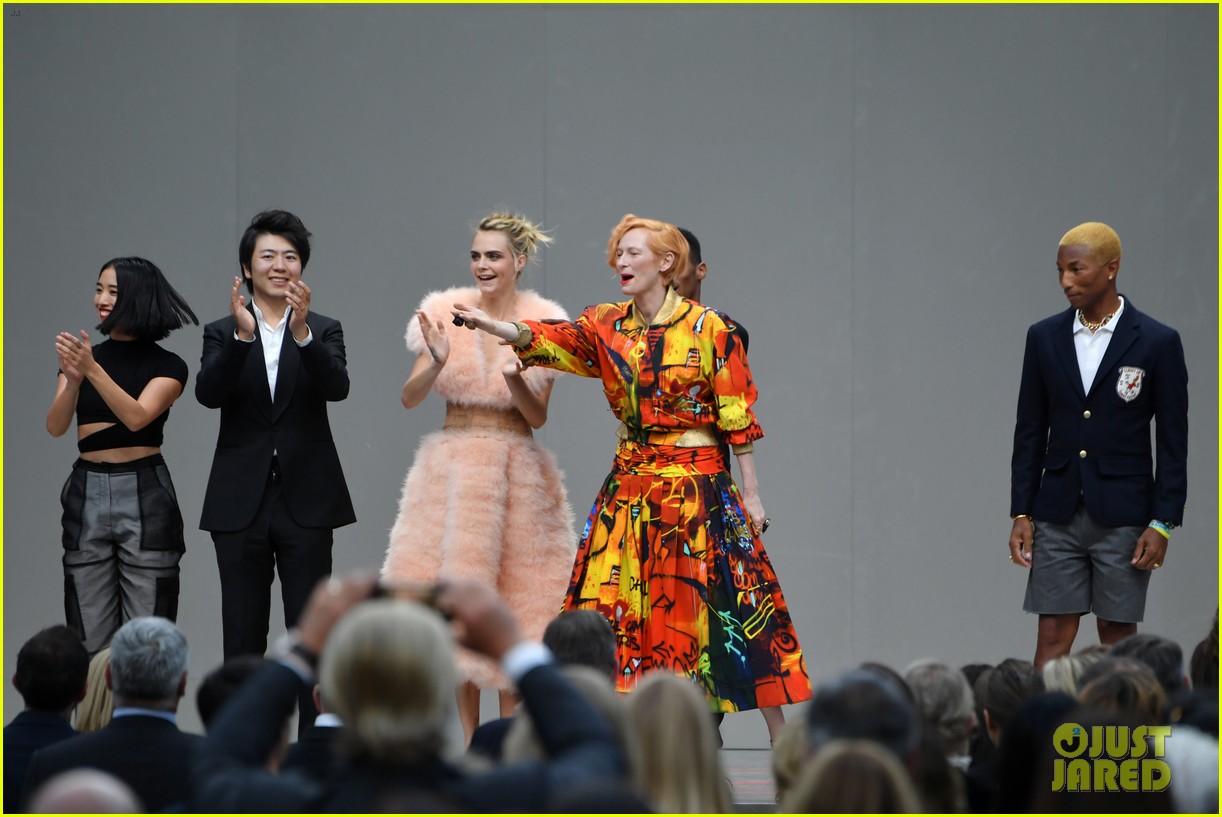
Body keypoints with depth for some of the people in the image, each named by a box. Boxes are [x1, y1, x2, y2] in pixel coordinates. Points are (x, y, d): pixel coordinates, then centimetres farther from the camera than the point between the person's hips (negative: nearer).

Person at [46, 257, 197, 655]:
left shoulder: (167, 366, 0)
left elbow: (137, 417, -17)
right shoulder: (82, 356, 11)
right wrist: (72, 381, -20)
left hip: (144, 493, -4)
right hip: (87, 492, 4)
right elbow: (55, 427, -1)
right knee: (89, 637, 3)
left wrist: (93, 371, -28)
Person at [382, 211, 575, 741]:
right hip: (453, 467, 1)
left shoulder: (542, 325, 1)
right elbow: (410, 399, -4)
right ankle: (467, 740, 4)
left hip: (518, 472, -1)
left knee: (516, 599, -2)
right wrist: (437, 362, -24)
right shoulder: (446, 315, 2)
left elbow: (538, 418, 1)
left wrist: (516, 381, -19)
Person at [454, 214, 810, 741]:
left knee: (729, 602, -4)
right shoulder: (608, 326, 6)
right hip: (632, 485, 4)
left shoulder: (708, 329, -5)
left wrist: (751, 494, -6)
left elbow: (737, 417, -5)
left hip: (700, 488, -4)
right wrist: (490, 326, -26)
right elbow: (545, 339, -9)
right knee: (616, 601, 0)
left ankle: (782, 739, 2)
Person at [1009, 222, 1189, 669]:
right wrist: (1020, 515, 4)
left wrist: (1162, 524, -8)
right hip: (1058, 514, 3)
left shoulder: (1158, 342, -5)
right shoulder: (1044, 337, 5)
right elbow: (1030, 432, 9)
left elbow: (1173, 442, -3)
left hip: (1123, 515, -3)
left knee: (1117, 632, 3)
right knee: (1053, 633, -1)